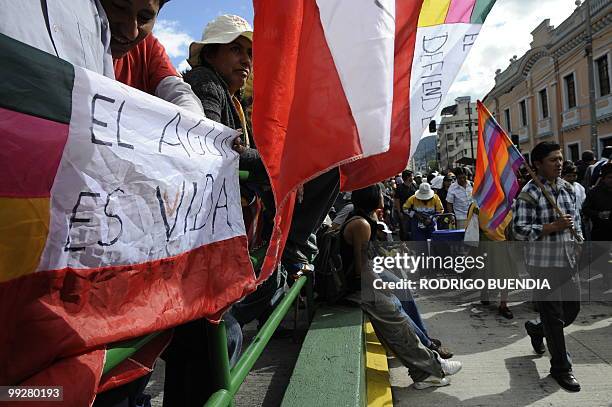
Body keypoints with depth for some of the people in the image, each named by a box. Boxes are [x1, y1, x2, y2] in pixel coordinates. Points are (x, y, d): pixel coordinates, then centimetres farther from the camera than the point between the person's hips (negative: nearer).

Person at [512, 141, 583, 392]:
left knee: (572, 308, 16)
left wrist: (578, 237, 10)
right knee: (553, 315, 3)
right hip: (543, 264, -7)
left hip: (568, 261, 7)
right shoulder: (529, 193, -15)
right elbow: (519, 230, -19)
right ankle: (560, 367, 22)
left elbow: (575, 217, 22)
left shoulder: (567, 188, 8)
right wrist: (553, 227, -22)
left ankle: (536, 330, 44)